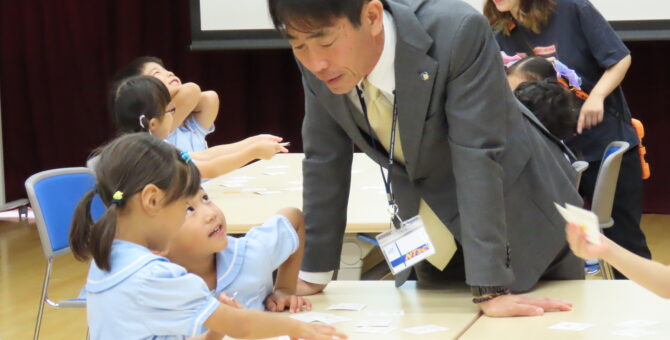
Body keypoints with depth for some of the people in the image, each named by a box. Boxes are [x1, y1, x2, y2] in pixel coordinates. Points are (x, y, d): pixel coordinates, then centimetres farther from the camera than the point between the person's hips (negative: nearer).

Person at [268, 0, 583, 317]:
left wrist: (490, 290, -34)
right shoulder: (318, 61, -17)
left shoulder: (457, 32, -32)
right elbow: (324, 158, -6)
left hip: (525, 218, -4)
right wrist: (312, 273, -3)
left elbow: (478, 159, -33)